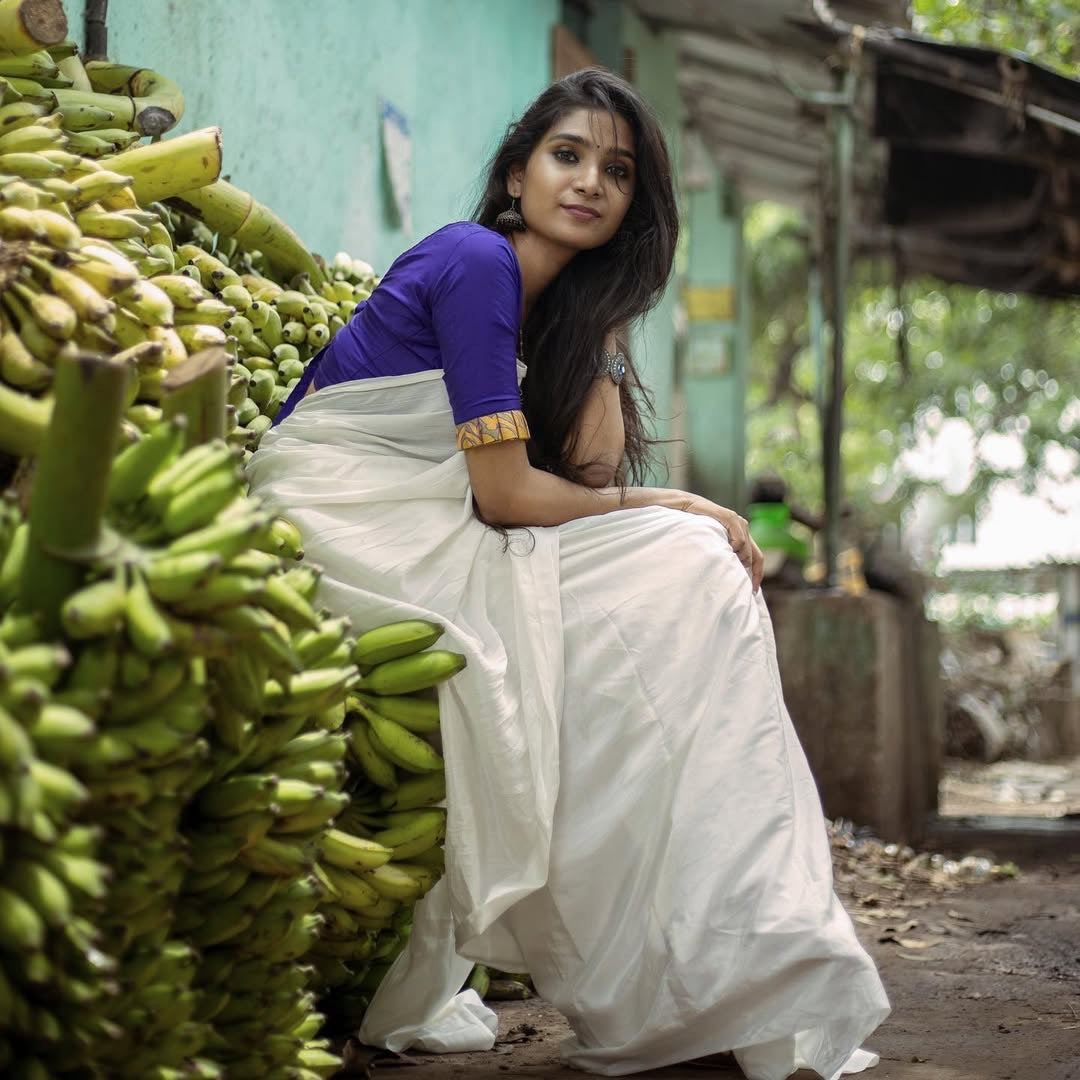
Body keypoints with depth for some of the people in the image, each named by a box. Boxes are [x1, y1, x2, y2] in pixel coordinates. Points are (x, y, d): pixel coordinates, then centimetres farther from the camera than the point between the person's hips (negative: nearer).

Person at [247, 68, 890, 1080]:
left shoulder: (561, 300, 16)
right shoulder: (476, 262, -11)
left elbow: (591, 467, 6)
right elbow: (506, 492, -15)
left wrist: (604, 328, -1)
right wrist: (673, 507, -3)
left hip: (427, 532, 8)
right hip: (342, 518, -8)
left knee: (696, 572, -5)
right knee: (679, 567, -17)